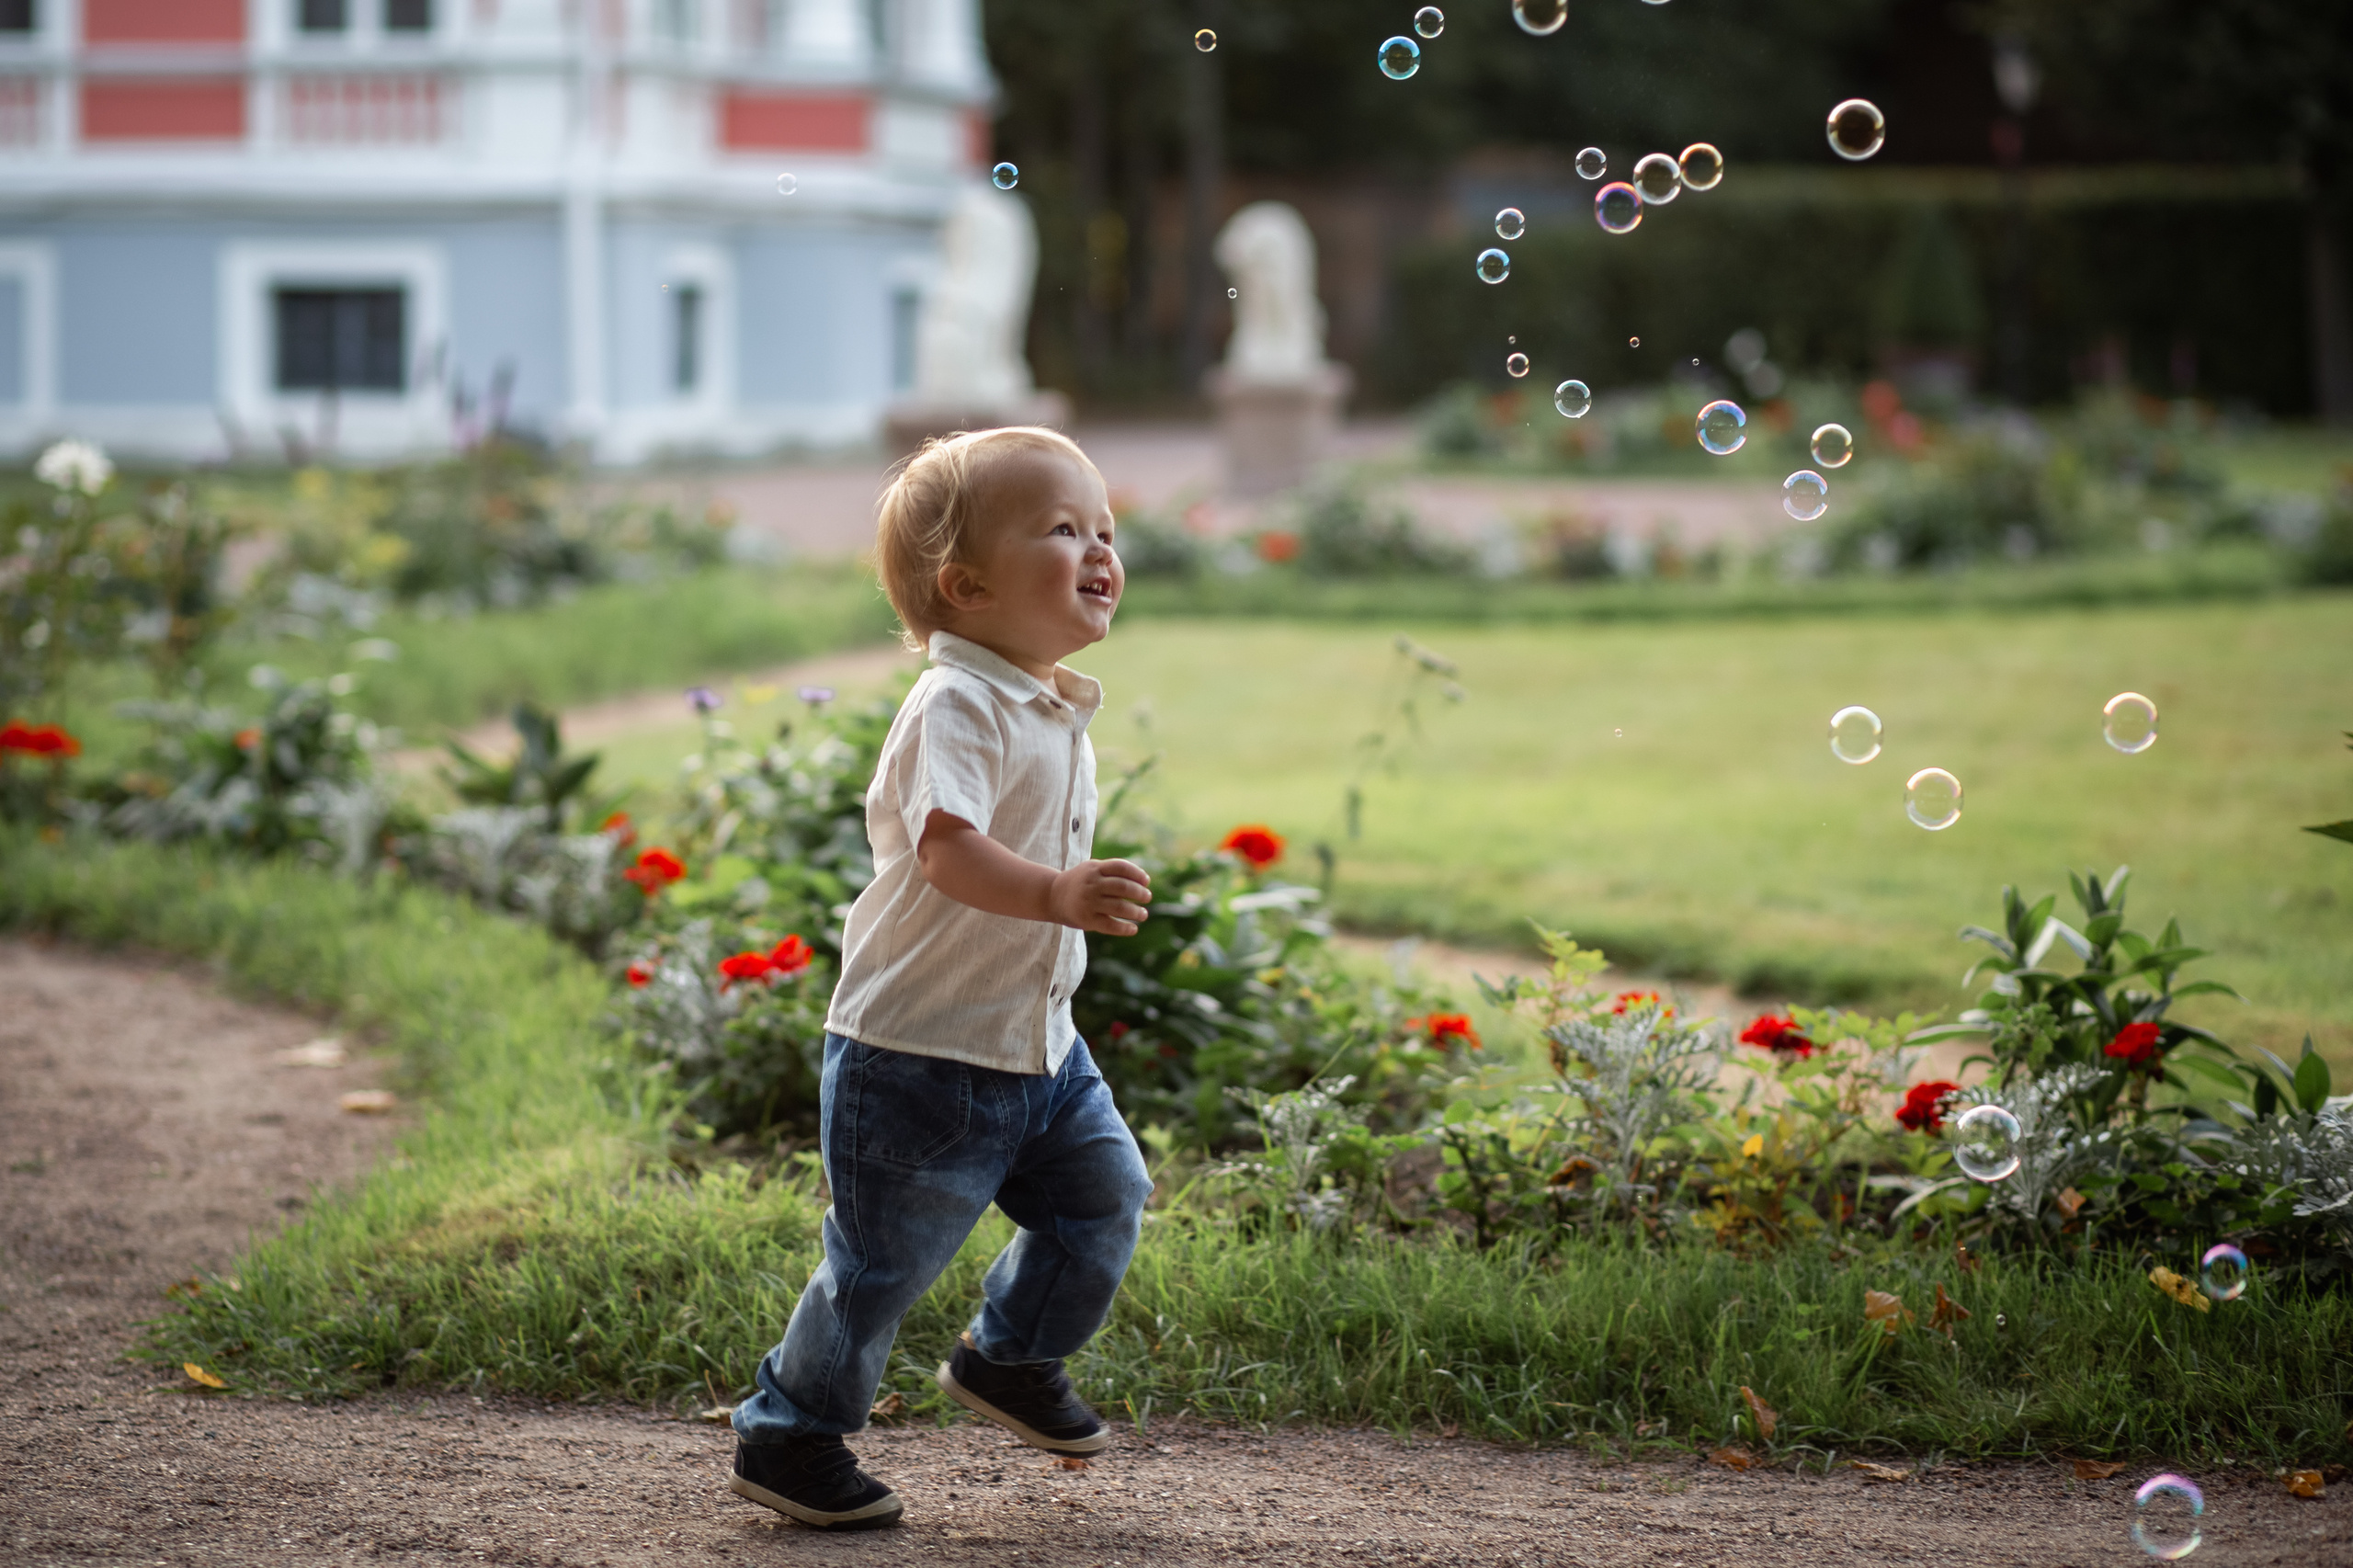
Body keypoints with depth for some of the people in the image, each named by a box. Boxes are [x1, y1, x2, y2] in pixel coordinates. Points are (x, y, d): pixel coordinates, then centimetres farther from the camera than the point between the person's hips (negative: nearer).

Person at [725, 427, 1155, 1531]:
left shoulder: (1056, 713, 9)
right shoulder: (957, 707, -21)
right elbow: (947, 848, -36)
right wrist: (1055, 894, -48)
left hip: (1036, 1045, 9)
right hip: (920, 1055, -9)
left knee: (1106, 1193, 12)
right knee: (884, 1261, -1)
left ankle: (1010, 1358, 34)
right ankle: (789, 1437, 16)